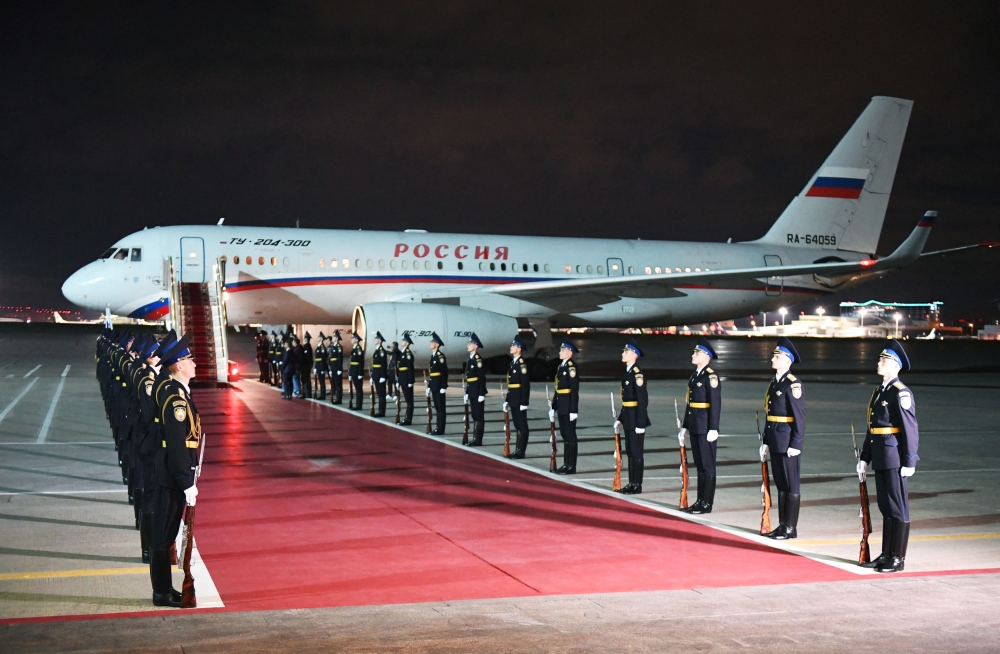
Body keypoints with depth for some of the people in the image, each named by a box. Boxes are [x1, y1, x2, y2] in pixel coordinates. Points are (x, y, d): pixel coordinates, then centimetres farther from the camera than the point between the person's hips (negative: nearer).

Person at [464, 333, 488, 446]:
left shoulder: (478, 359, -14)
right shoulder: (470, 359, 13)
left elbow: (482, 378, -17)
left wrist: (481, 394, -20)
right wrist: (467, 393, 17)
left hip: (478, 391, -9)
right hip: (471, 391, 9)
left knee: (479, 415, -2)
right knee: (474, 415, 12)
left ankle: (478, 440, 1)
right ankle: (475, 438, 18)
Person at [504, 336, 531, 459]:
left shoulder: (522, 364, -14)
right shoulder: (512, 363, 14)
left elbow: (526, 384, -18)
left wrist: (524, 402, -20)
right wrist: (507, 400, 18)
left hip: (519, 400, -9)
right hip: (513, 400, 9)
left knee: (522, 426, -2)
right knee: (517, 425, 13)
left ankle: (520, 451, 1)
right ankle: (518, 449, 18)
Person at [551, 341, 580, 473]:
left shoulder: (571, 367, -14)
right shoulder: (561, 366, 13)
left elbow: (574, 390, -18)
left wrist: (574, 410, -21)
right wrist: (553, 407, 18)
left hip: (569, 406, -9)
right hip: (561, 406, 9)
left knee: (570, 435, -3)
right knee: (564, 434, 13)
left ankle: (571, 466, 2)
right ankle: (566, 464, 20)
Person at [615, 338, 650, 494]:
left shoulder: (638, 374, -17)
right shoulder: (627, 373, 12)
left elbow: (643, 400, -20)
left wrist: (641, 424, -22)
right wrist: (620, 418, 18)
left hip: (636, 419, -9)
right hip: (628, 418, 9)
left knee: (636, 452, -2)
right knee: (630, 451, 14)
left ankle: (637, 485, 6)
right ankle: (631, 483, 21)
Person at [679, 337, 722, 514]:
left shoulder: (711, 376, -12)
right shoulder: (694, 376, 15)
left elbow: (716, 404, -17)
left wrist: (713, 429, -20)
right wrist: (685, 426, 19)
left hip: (706, 428, -9)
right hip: (695, 427, 9)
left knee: (708, 466, -1)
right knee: (699, 465, 13)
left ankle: (707, 504, 4)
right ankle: (700, 501, 19)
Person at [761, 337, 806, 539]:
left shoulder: (793, 384, -13)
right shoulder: (774, 383, 13)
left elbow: (800, 417, -15)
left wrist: (795, 444, -18)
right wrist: (766, 441, 17)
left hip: (788, 442, -9)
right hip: (775, 442, 9)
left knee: (791, 485, 0)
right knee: (780, 484, 13)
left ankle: (791, 528, 6)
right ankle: (782, 525, 20)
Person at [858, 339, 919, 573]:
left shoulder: (901, 393, -12)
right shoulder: (878, 392, 15)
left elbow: (910, 429, -15)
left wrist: (909, 463, -17)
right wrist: (864, 458, 17)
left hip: (895, 458, -8)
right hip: (880, 459, 9)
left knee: (898, 508, 0)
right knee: (885, 507, 14)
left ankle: (898, 558, 6)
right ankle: (886, 554, 22)